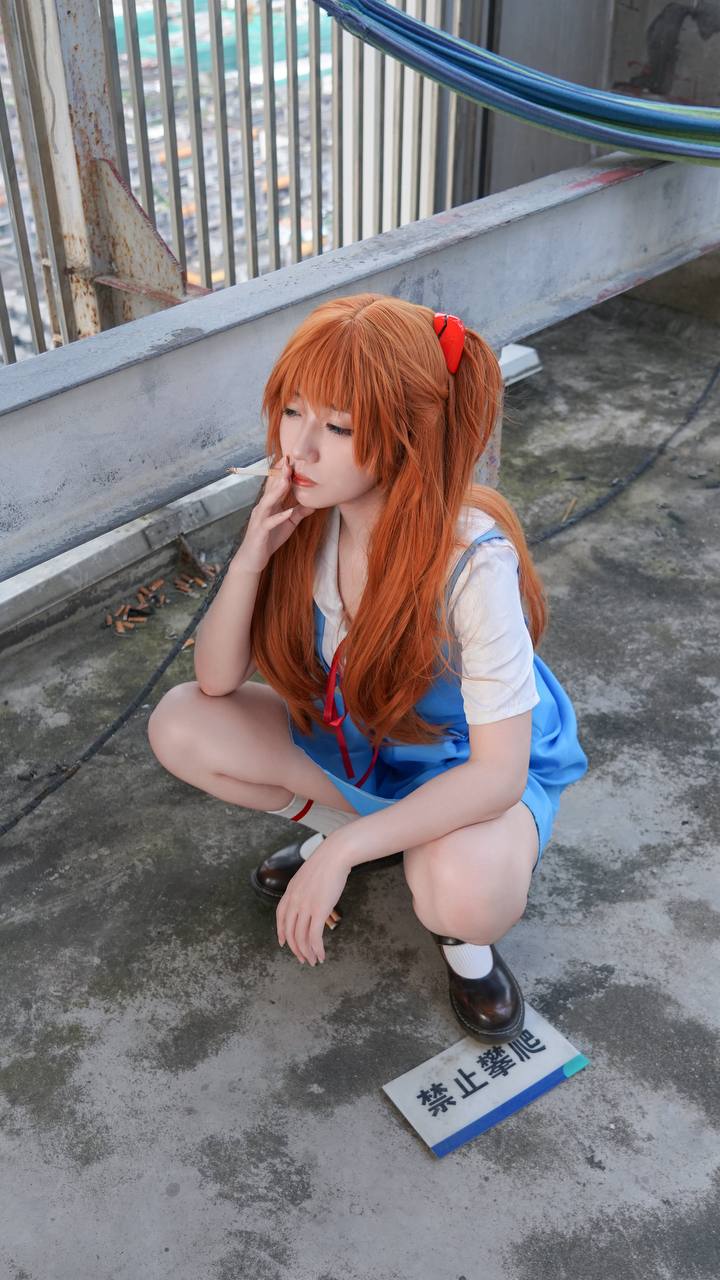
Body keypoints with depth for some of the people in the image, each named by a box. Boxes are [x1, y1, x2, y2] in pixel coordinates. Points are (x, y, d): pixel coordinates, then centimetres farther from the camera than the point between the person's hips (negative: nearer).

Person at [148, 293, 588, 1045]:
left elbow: (499, 772, -31)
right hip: (349, 741, 5)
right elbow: (216, 680, -13)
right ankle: (359, 828, 8)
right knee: (179, 726, -14)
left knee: (463, 891, -37)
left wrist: (344, 852, -36)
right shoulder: (302, 516, -18)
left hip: (471, 767, -5)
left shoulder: (472, 561, -34)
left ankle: (463, 939, 2)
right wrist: (249, 559, -30)